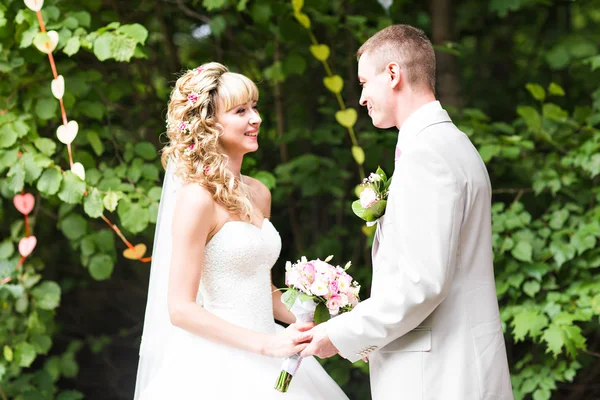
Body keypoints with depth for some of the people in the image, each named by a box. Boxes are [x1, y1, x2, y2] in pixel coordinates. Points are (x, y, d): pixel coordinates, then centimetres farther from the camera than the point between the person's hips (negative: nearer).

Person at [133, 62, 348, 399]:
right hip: (220, 370, -7)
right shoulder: (198, 198, -13)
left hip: (264, 368, 7)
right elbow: (181, 309, -16)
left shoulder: (258, 194, 9)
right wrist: (266, 344, -21)